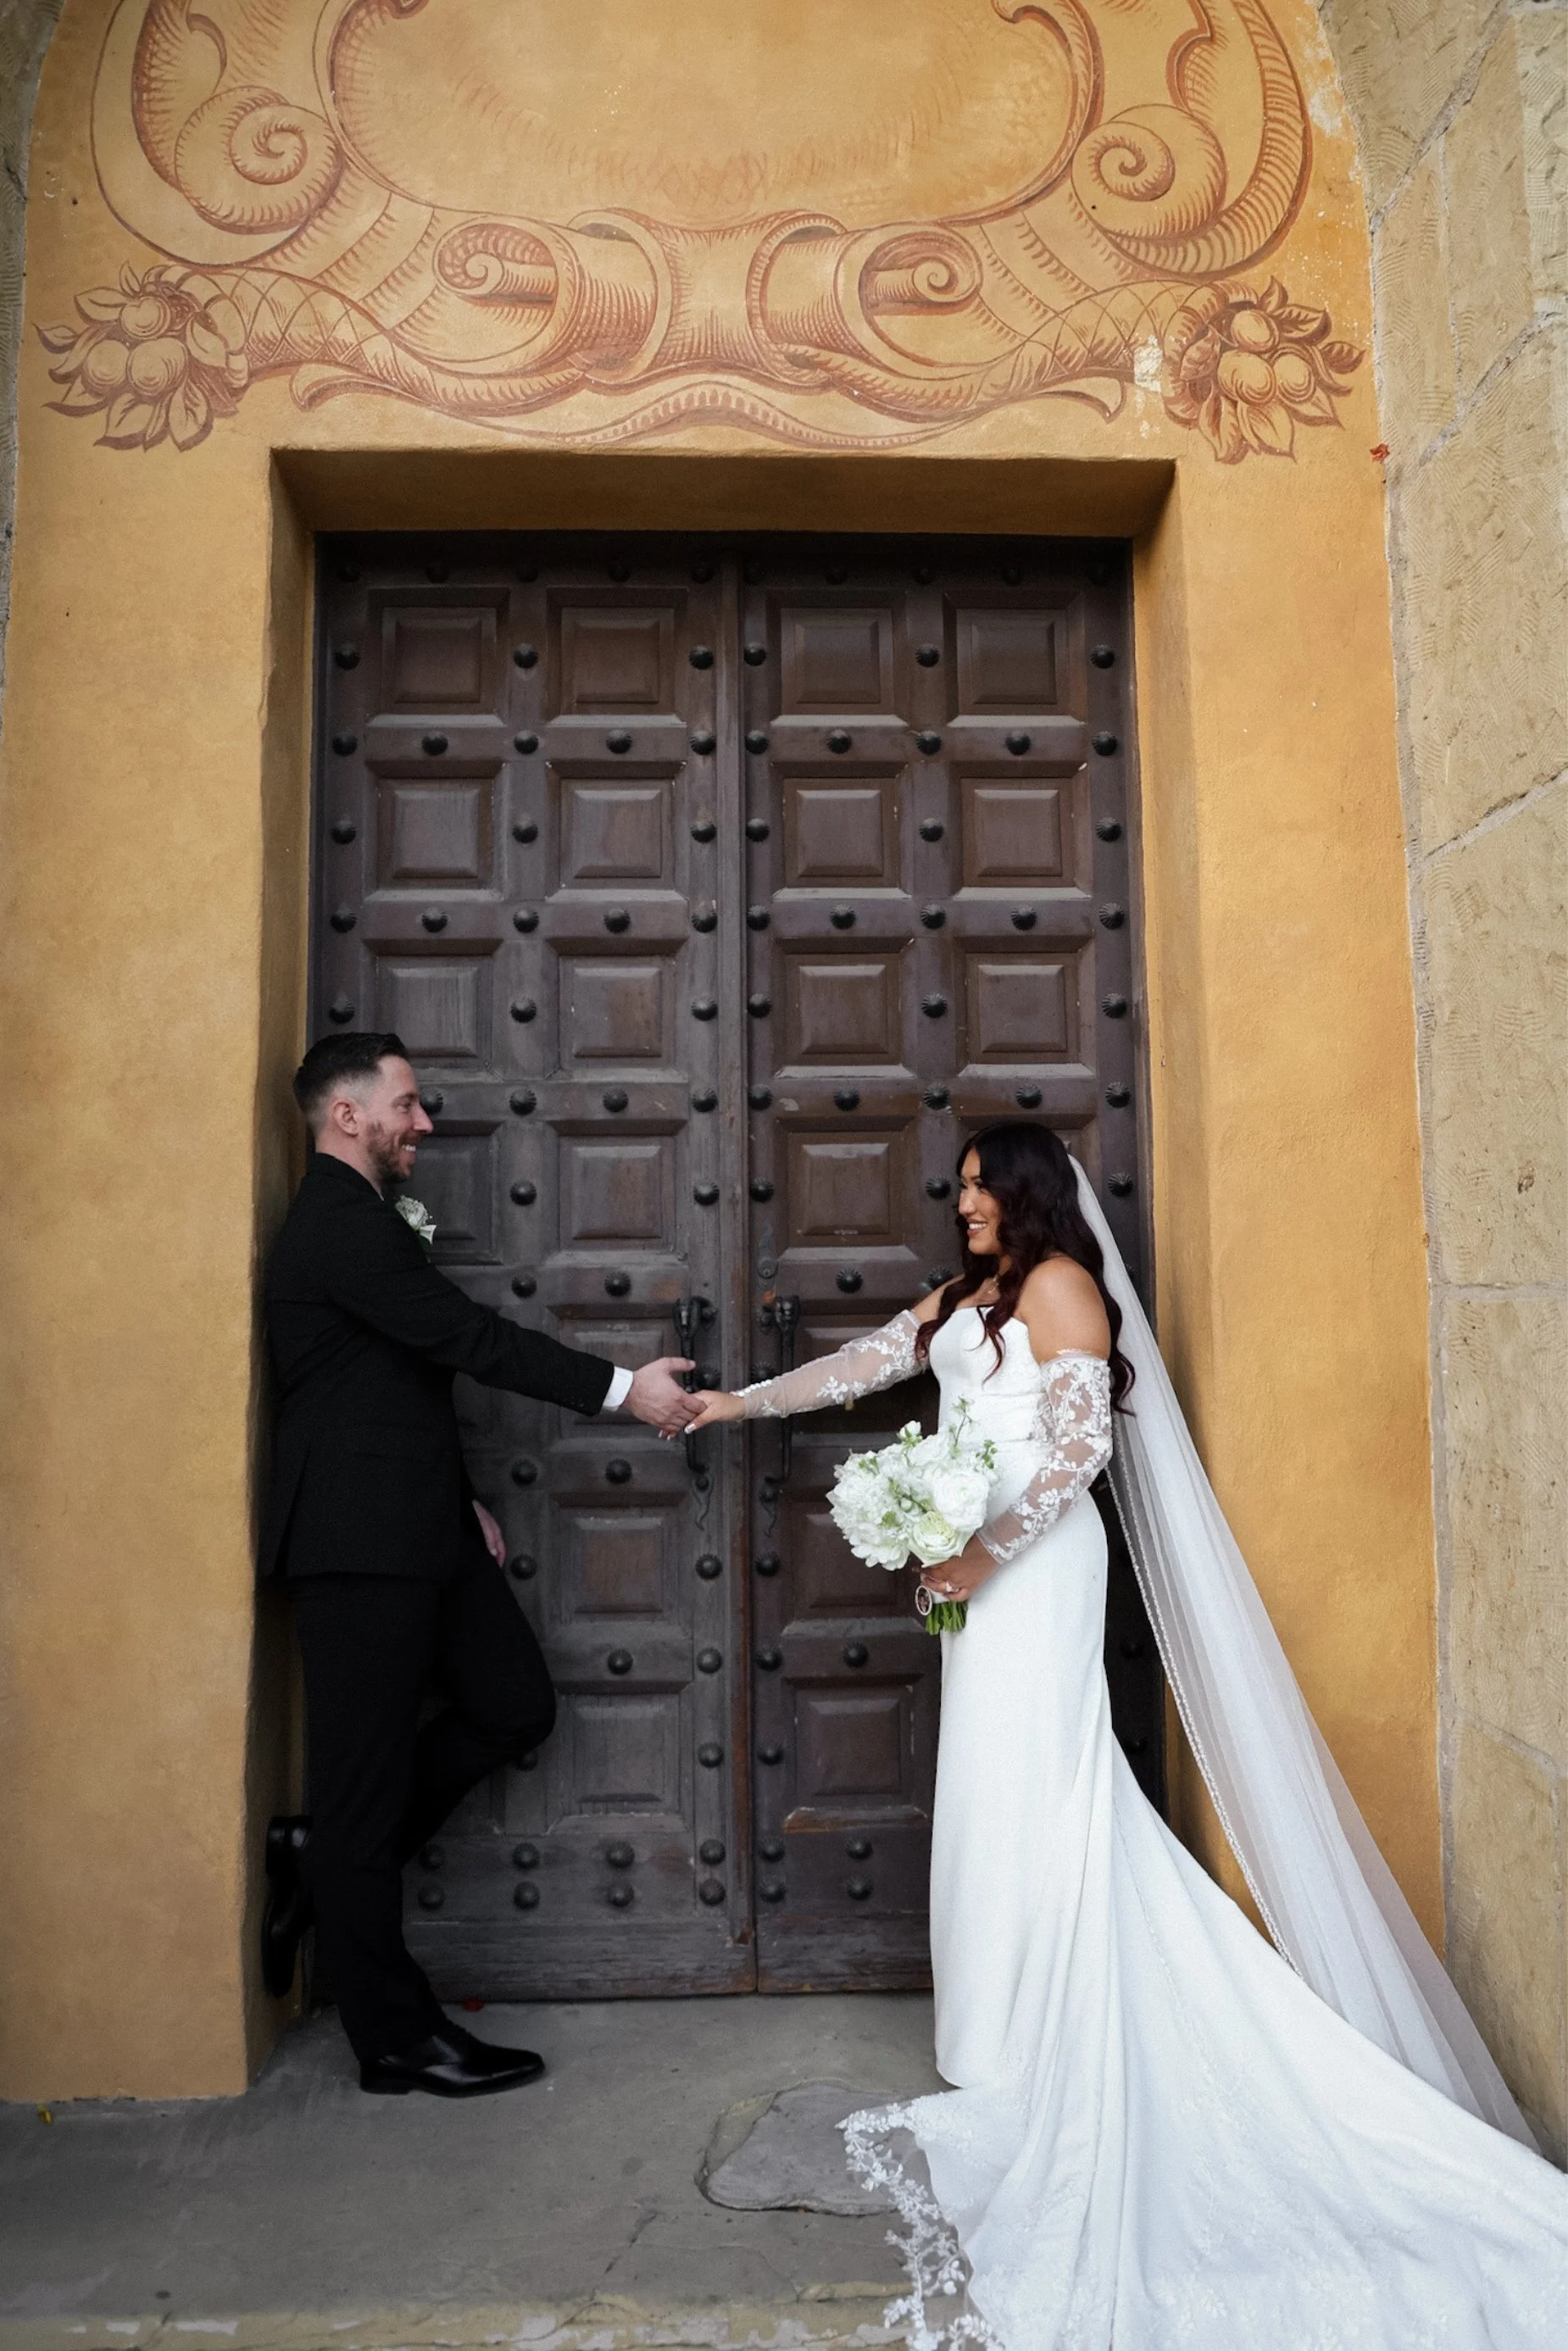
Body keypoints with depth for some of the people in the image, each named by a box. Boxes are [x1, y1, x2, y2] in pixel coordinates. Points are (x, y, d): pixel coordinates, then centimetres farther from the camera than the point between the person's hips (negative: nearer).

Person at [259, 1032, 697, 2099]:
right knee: (369, 1779, 2)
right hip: (364, 1543, -10)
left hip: (418, 1530, 10)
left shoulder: (361, 1220, 16)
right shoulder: (342, 1223, -17)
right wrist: (623, 1387, -16)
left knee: (515, 1706, 13)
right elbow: (470, 1337, -21)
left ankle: (330, 1863, 25)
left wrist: (463, 1496, 19)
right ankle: (397, 2039, 16)